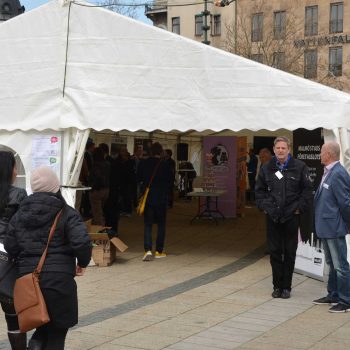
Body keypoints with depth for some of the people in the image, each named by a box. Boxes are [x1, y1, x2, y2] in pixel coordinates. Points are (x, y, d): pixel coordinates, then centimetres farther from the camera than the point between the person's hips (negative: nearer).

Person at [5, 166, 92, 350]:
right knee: (57, 329, 10)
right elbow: (82, 243, -17)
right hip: (59, 278, -4)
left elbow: (10, 247, 8)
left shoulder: (20, 214, 9)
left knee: (44, 323, 21)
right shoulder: (66, 213, -6)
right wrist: (82, 262, 1)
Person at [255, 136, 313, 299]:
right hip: (272, 217, 2)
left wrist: (300, 207, -7)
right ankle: (277, 286, 16)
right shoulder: (266, 168, 7)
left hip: (291, 217, -2)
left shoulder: (300, 167, -2)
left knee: (289, 253, 5)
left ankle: (286, 287, 14)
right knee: (274, 252, 6)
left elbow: (307, 189, -1)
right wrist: (264, 206, 3)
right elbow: (259, 190, 15)